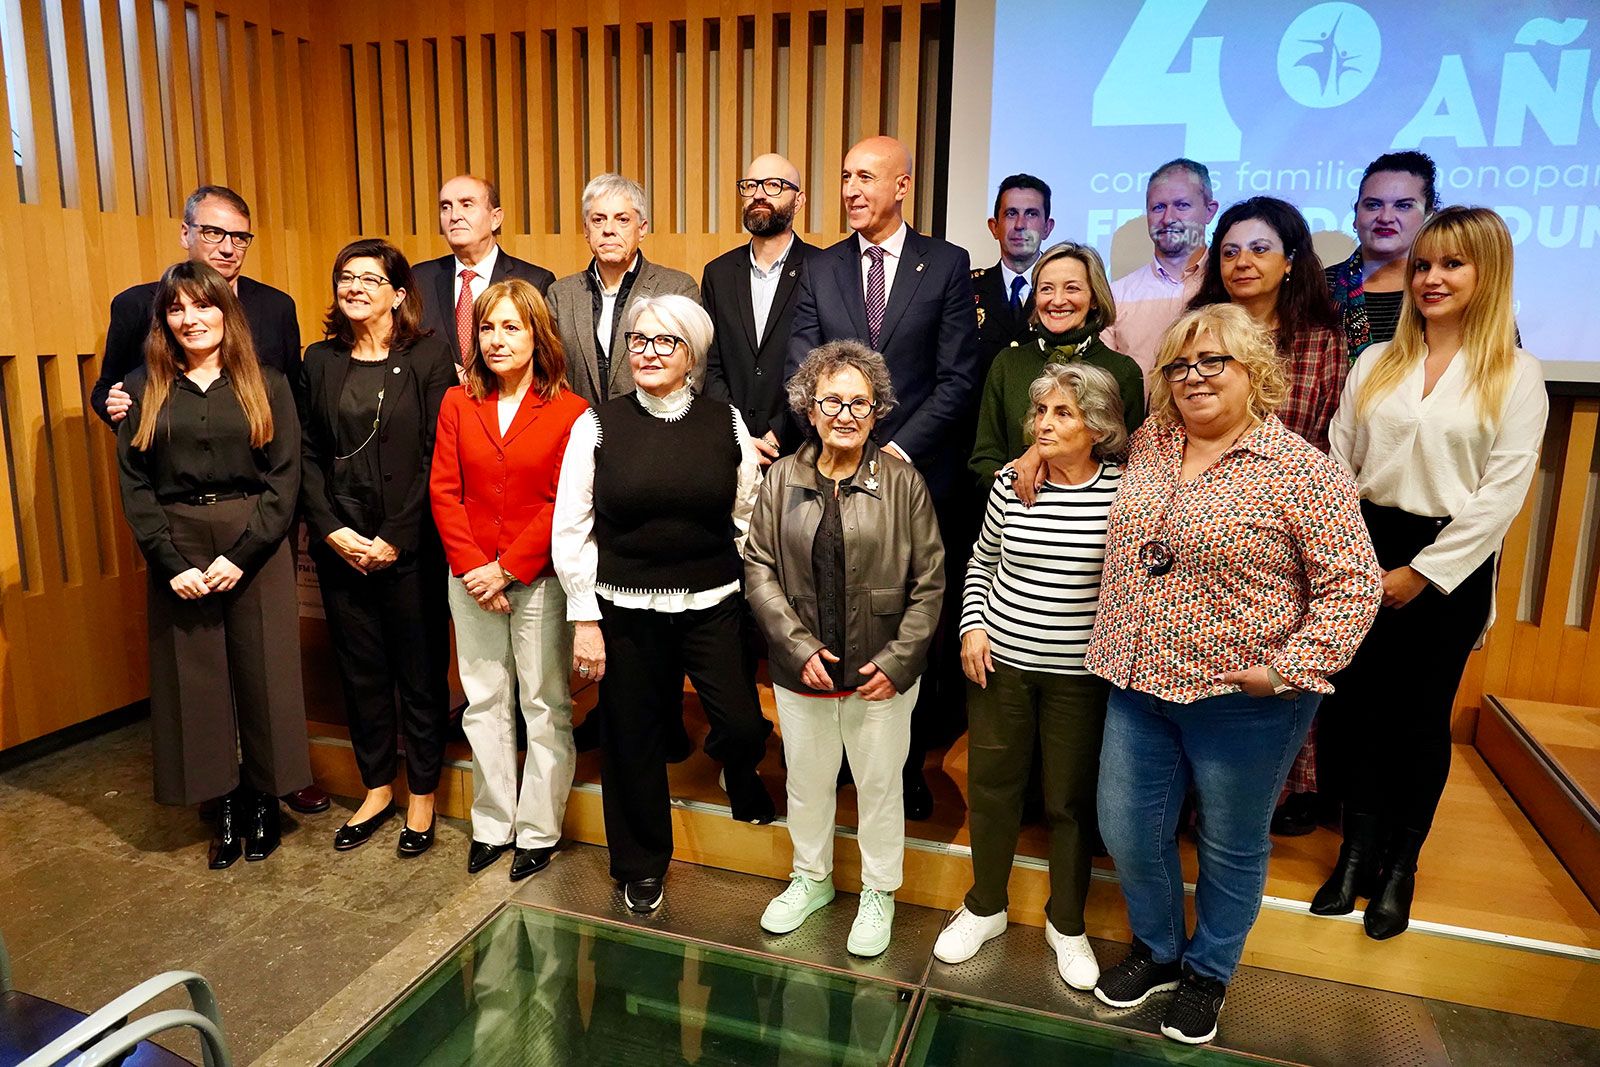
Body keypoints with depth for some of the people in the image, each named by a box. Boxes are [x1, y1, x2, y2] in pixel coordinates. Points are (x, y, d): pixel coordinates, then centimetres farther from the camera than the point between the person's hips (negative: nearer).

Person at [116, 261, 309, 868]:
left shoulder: (265, 385, 2)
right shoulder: (143, 389, 7)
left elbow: (284, 477, -4)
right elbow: (134, 485, 3)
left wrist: (241, 555, -13)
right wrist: (171, 562, -9)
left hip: (255, 547, -1)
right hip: (176, 550, 2)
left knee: (263, 675, 3)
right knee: (195, 681, 6)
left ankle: (265, 801, 20)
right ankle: (225, 807, 20)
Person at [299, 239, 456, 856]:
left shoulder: (429, 356, -4)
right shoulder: (320, 361, 9)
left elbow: (438, 457, -10)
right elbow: (307, 454, 7)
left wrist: (397, 538, -12)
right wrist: (331, 530, -5)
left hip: (410, 545, -4)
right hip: (340, 547, 4)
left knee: (421, 672, 5)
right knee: (360, 671, 13)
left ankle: (422, 795, 22)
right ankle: (376, 789, 29)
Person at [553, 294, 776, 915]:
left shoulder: (726, 423, 2)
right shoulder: (598, 425, -1)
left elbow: (750, 520, 5)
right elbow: (570, 531, -1)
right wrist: (585, 620, -3)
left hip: (712, 606, 1)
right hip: (625, 611, 0)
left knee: (745, 727, -5)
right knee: (633, 740, 10)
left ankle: (737, 771, 36)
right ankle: (642, 865, 35)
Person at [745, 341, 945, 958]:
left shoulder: (903, 483, -8)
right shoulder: (782, 478, -2)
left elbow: (929, 583, -5)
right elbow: (759, 569, -2)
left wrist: (897, 661, -11)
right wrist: (799, 647, -10)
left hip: (882, 674, -2)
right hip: (801, 671, 2)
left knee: (879, 785, 14)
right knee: (806, 782, 20)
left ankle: (878, 893, 37)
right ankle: (811, 878, 45)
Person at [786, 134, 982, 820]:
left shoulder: (946, 264, 2)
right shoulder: (820, 269, 10)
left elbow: (959, 376, -4)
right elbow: (801, 371, 4)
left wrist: (901, 447, -13)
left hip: (919, 473, -2)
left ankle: (910, 760, 20)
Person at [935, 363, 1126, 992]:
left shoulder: (1124, 490, -10)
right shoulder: (1011, 483, -2)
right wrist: (972, 625, 0)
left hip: (1081, 674, -2)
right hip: (1000, 661, 3)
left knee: (1071, 799, 11)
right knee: (991, 784, 14)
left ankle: (1066, 924, 34)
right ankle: (985, 907, 36)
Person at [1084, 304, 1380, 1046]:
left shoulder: (1301, 471, -12)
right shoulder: (1148, 444, 4)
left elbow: (1353, 585, -12)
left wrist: (1289, 669, -19)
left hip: (1241, 699, -4)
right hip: (1138, 684, 5)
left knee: (1232, 846, 16)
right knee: (1128, 832, 15)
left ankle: (1208, 972, 41)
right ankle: (1158, 950, 42)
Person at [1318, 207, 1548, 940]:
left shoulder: (1517, 376, -3)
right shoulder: (1376, 362, 7)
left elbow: (1501, 494, -9)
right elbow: (1337, 465, 6)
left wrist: (1421, 573, -12)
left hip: (1449, 564, -3)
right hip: (1364, 551, 3)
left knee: (1420, 716, 8)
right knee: (1357, 705, 8)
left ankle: (1400, 865, 25)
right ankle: (1359, 848, 24)